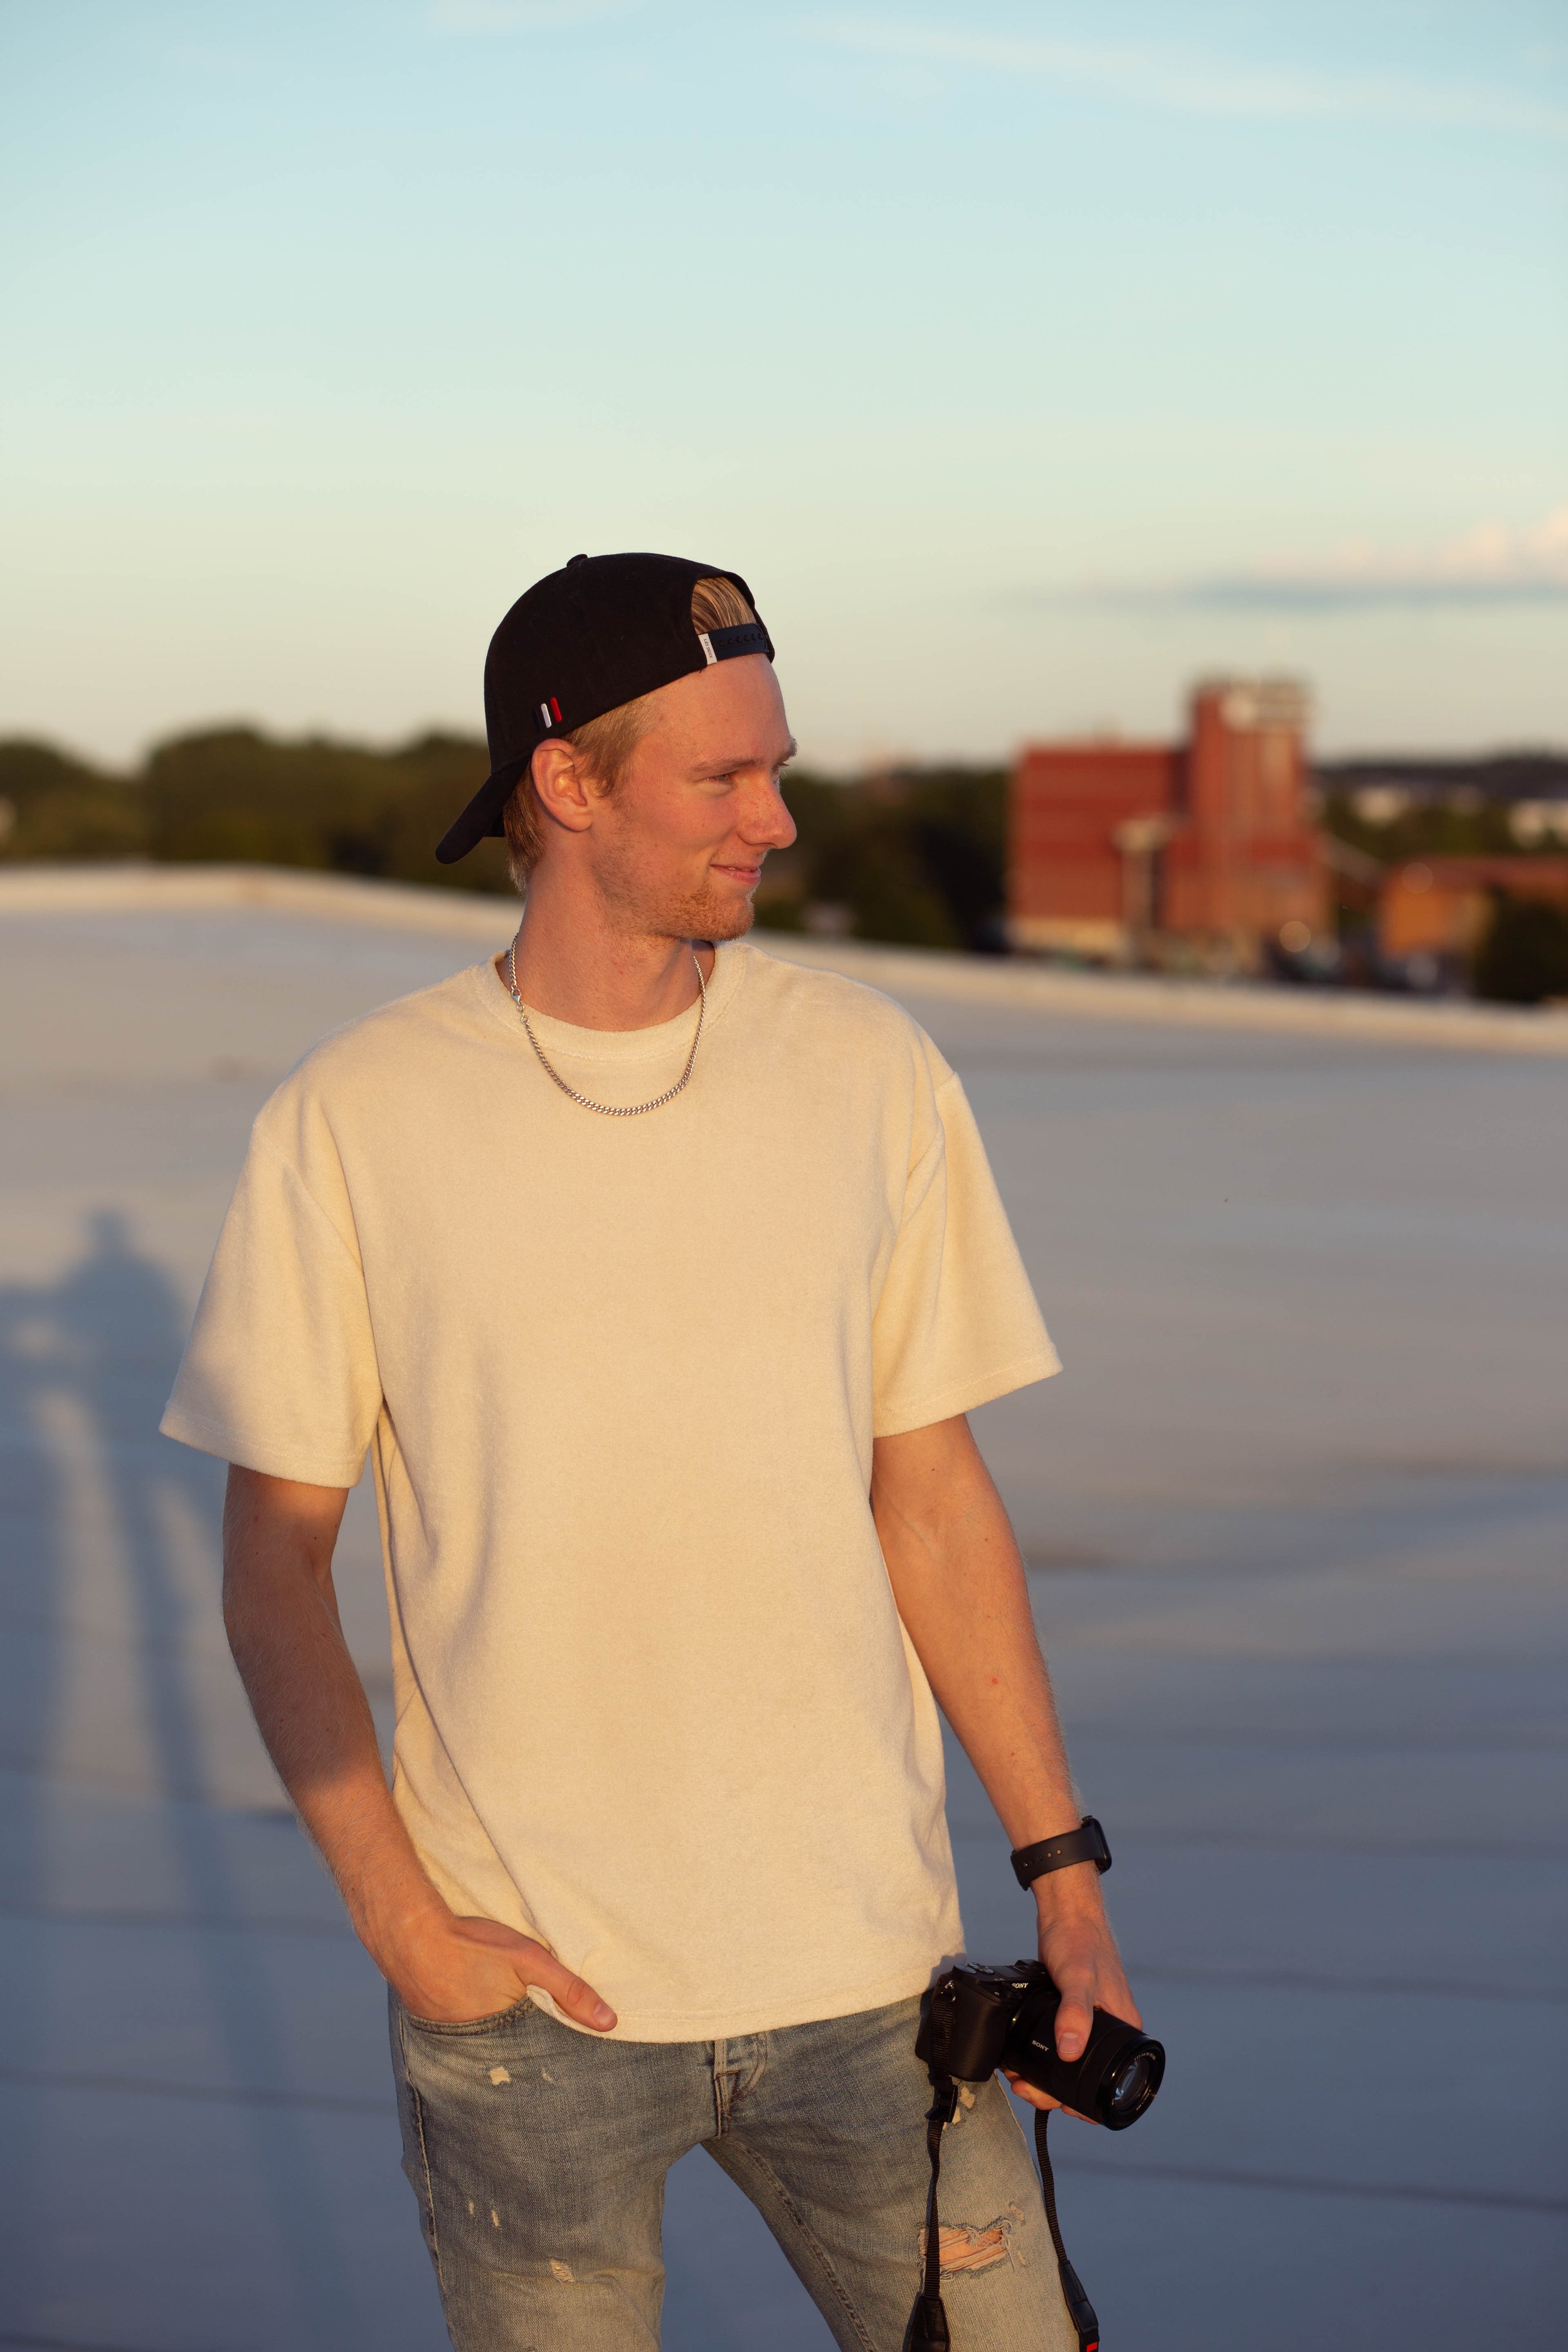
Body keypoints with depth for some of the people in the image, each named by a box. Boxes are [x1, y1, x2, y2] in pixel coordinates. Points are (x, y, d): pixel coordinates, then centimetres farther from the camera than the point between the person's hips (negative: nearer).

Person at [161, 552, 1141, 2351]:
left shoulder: (872, 1073, 1)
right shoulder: (350, 1124, -5)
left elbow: (933, 1499, 6)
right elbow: (275, 1556, 0)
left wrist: (1067, 1879, 3)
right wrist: (399, 1921, -8)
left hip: (862, 1965, 2)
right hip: (524, 1988, -1)